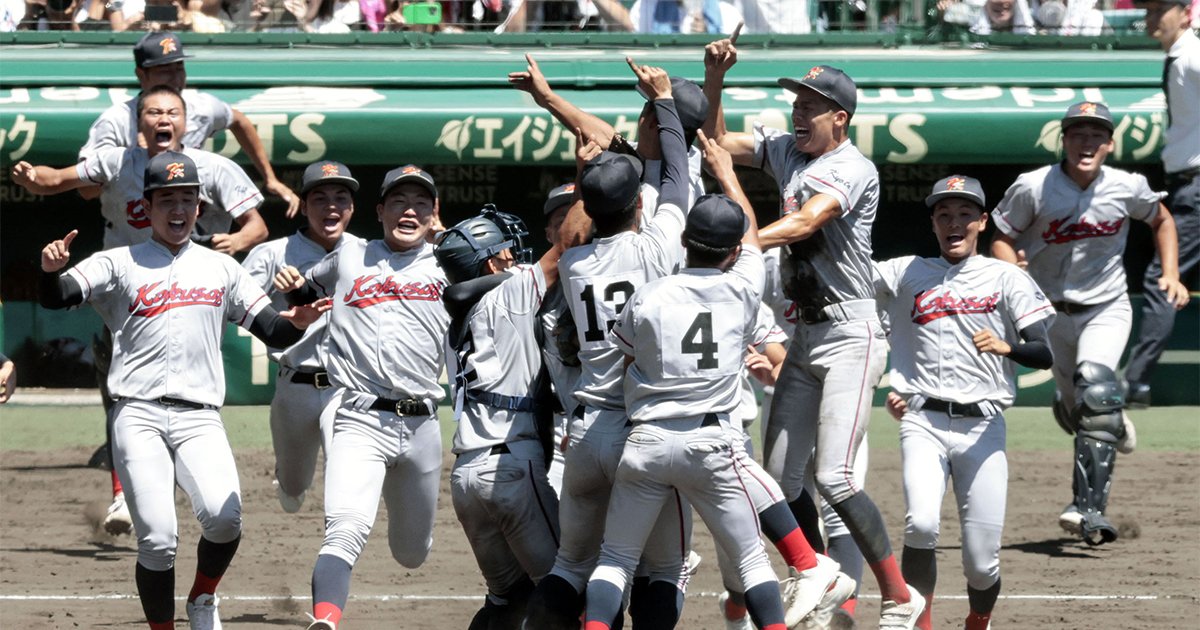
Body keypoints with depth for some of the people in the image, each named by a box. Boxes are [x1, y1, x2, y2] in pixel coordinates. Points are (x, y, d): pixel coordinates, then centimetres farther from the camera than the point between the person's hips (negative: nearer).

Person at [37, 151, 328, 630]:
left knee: (224, 517, -22)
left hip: (199, 418, 1)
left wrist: (297, 322, -8)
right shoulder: (119, 265, 11)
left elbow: (272, 332, 15)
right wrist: (51, 269, -25)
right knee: (157, 537, -14)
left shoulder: (221, 268, 18)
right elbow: (56, 298, -2)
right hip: (138, 415, -1)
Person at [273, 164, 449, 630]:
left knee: (412, 554, 18)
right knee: (347, 531, -27)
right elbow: (304, 293, 29)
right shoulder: (349, 259, 13)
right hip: (361, 422, -2)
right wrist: (291, 286, 8)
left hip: (421, 428, 2)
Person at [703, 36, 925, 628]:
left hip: (851, 336, -8)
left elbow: (806, 222, -29)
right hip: (805, 334, 8)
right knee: (780, 477, 8)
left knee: (832, 476, -16)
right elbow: (716, 143, 11)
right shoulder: (784, 149, 9)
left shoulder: (853, 168, -14)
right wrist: (714, 79, -4)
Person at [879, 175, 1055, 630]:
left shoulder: (1006, 279, 7)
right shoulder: (905, 274, 13)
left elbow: (1044, 354, -2)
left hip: (983, 428, 0)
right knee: (922, 524, -26)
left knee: (982, 562, -3)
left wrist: (1006, 347, -22)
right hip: (923, 422, 0)